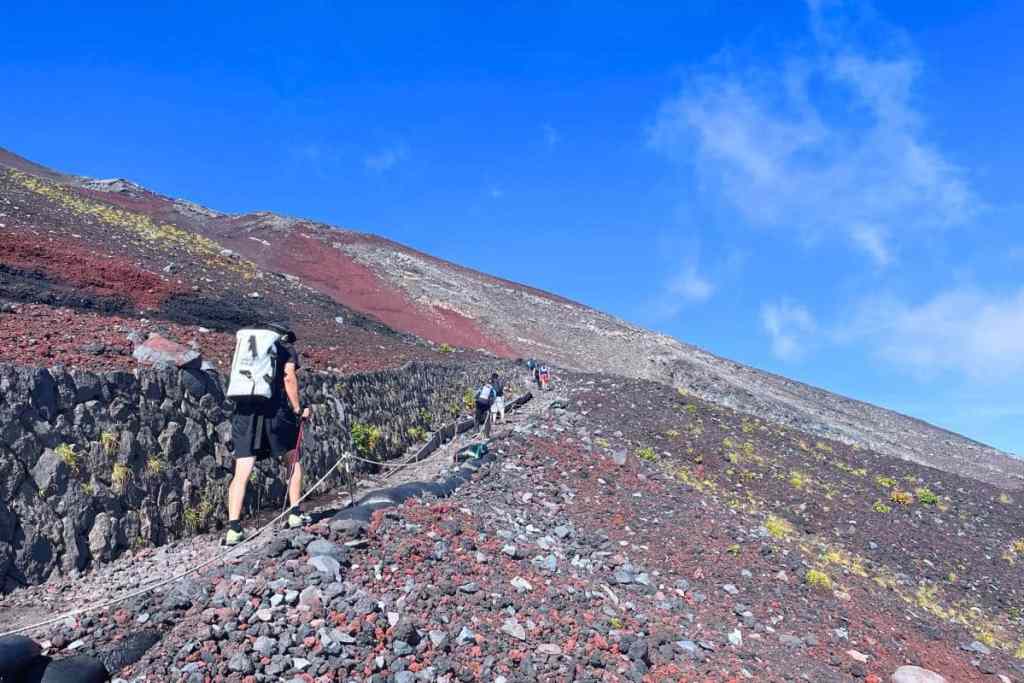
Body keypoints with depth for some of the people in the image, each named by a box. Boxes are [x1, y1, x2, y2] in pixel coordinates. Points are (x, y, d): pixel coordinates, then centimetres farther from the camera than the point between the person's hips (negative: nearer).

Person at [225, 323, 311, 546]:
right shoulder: (287, 350, 12)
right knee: (293, 459, 18)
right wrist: (298, 409, 3)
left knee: (241, 474, 1)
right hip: (274, 410, -3)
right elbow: (289, 378, -4)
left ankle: (233, 529, -6)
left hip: (244, 410, 3)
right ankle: (295, 514, 17)